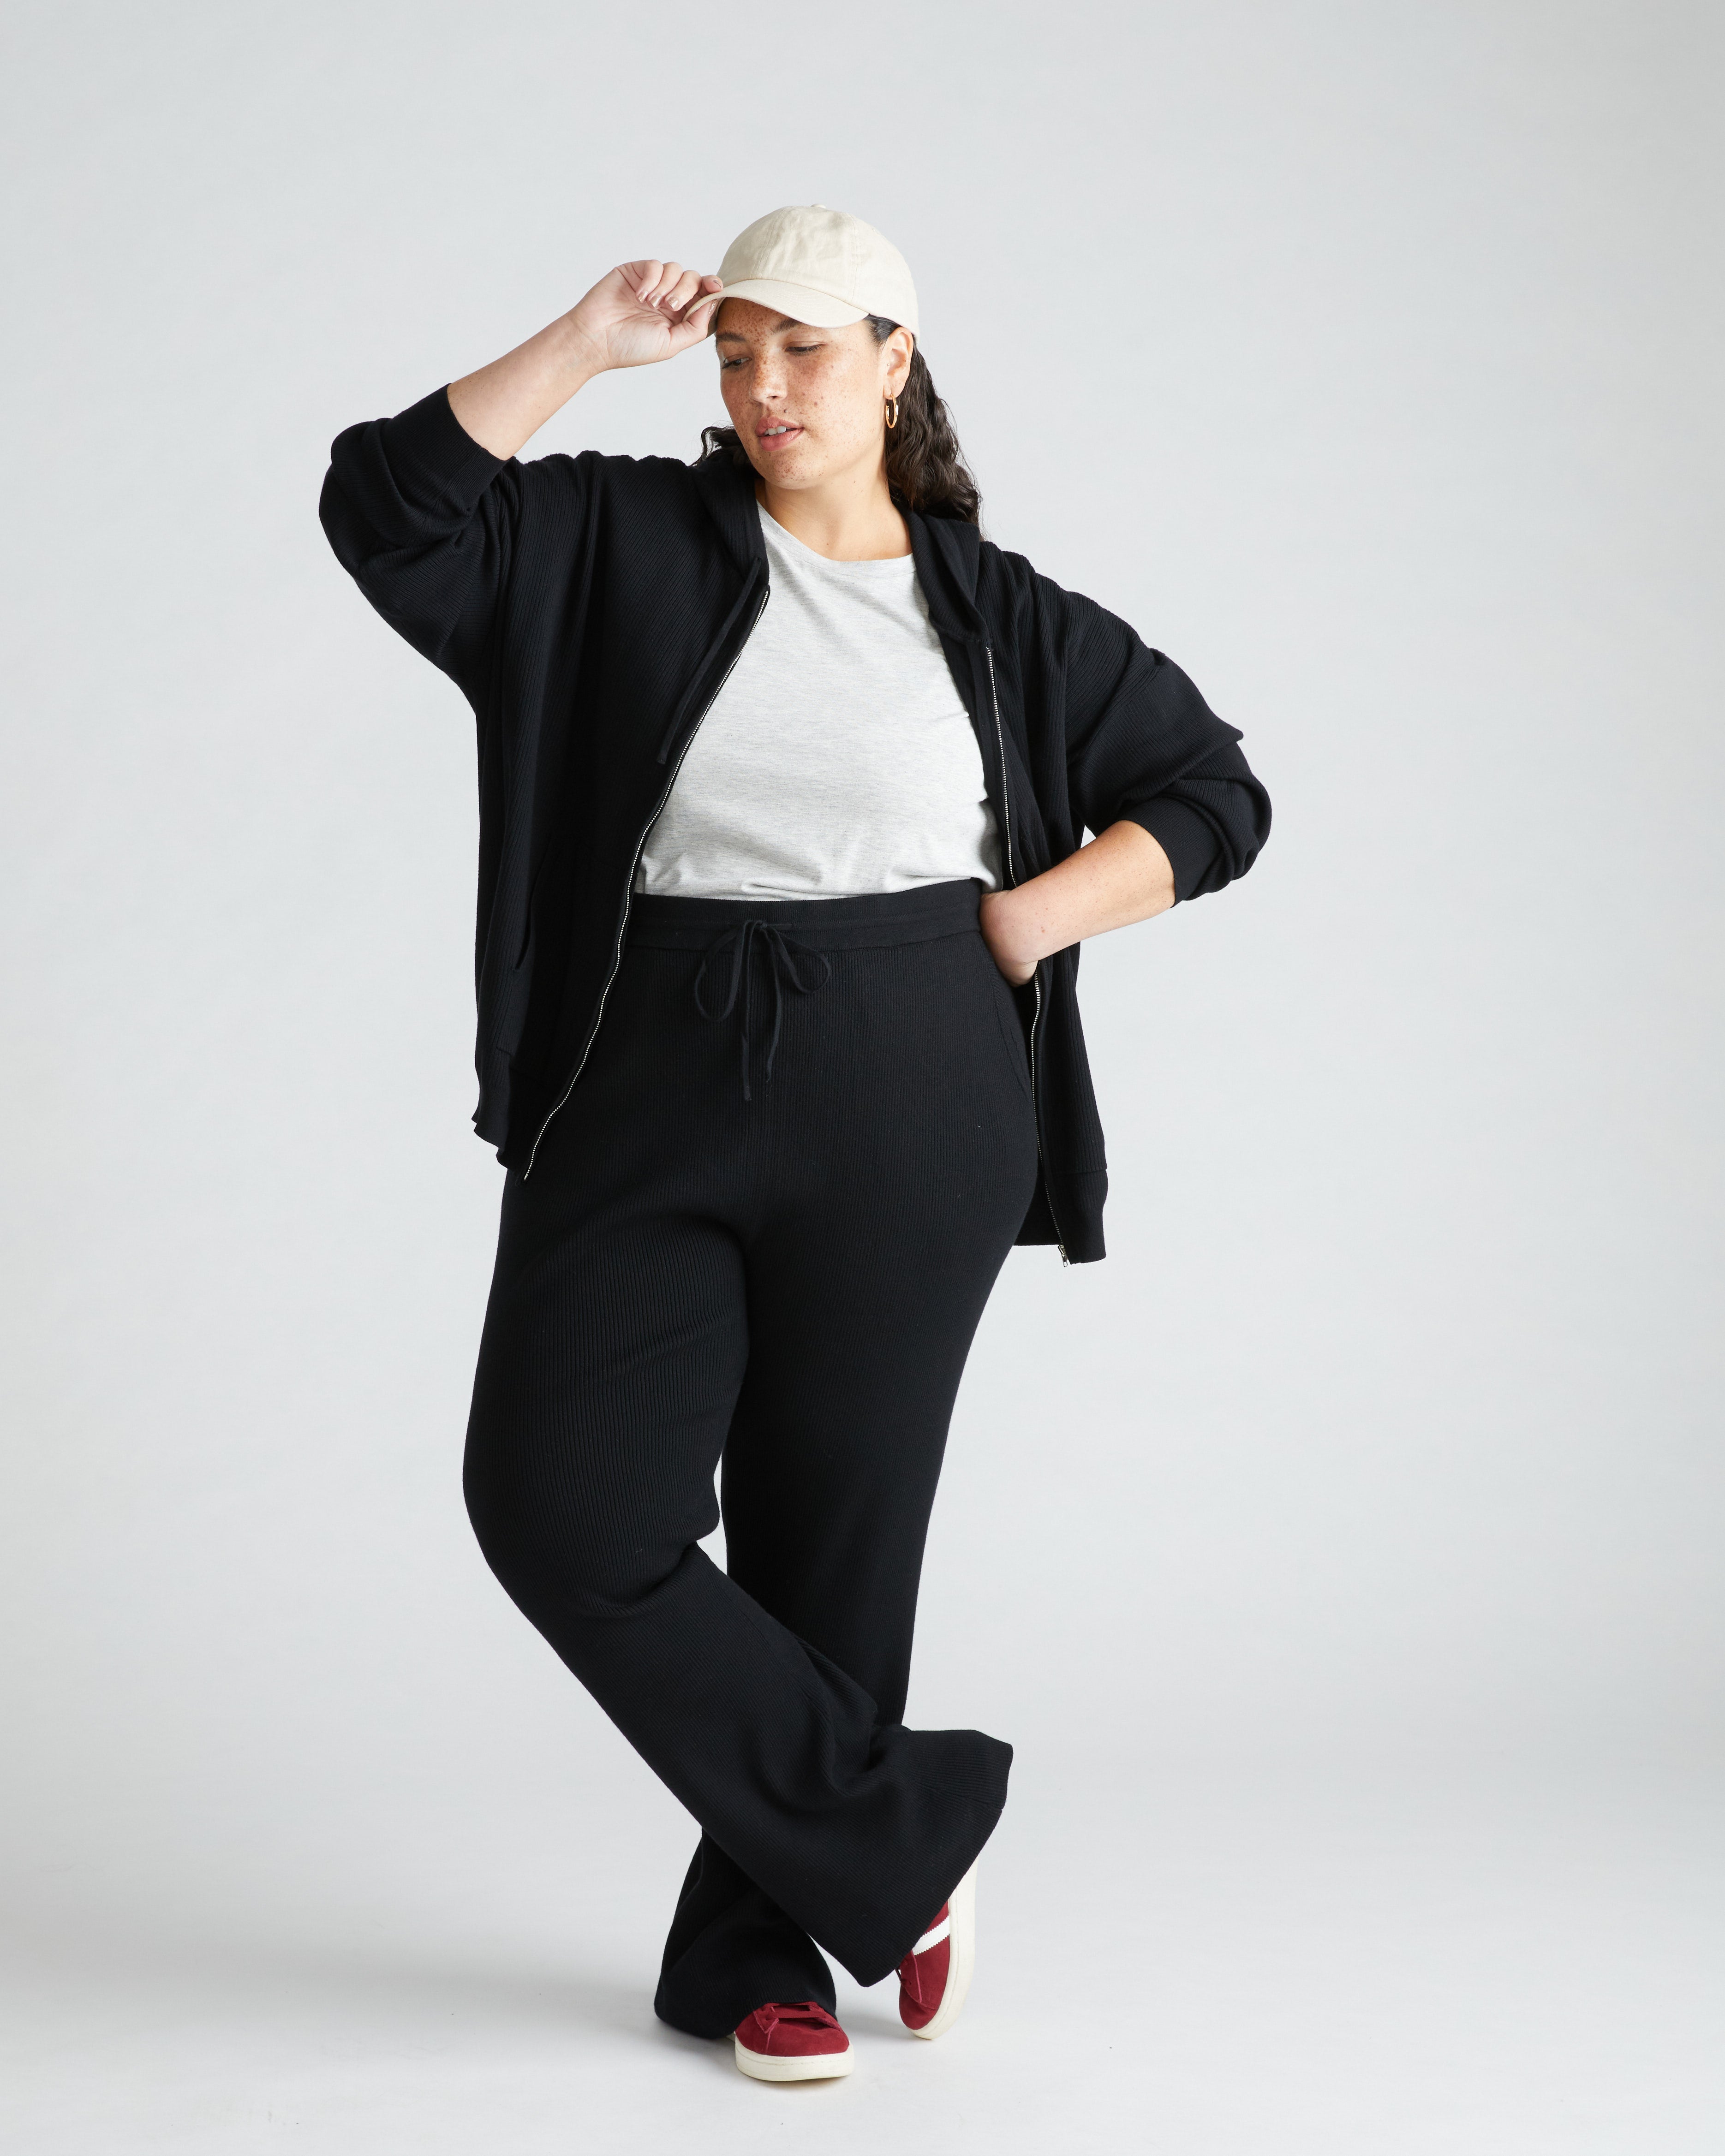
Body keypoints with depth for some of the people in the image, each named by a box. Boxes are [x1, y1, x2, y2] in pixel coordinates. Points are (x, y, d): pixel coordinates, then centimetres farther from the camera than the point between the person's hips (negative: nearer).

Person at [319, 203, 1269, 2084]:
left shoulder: (998, 615, 8)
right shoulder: (629, 545, 8)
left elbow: (1212, 797, 12)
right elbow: (390, 505, -3)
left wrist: (1020, 924, -2)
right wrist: (585, 344, -6)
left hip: (906, 1109, -1)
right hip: (654, 1089, 1)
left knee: (831, 1530, 4)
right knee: (559, 1501, -9)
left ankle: (752, 1954, 21)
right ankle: (900, 1840, 4)